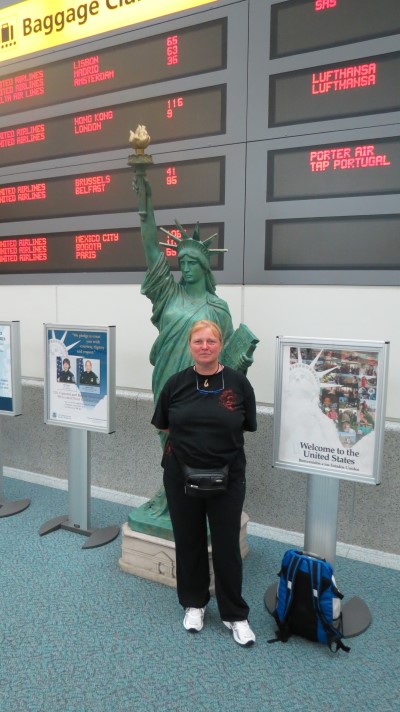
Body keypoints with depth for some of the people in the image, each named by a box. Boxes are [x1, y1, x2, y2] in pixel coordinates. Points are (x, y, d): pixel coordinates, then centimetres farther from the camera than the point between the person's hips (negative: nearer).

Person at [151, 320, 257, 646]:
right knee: (189, 541, 15)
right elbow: (164, 425, 8)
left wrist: (222, 440, -2)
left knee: (227, 545, 7)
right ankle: (194, 603, 37)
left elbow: (247, 426, 3)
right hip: (182, 476, 2)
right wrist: (188, 439, 0)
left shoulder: (238, 382, -7)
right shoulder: (176, 383, -2)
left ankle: (235, 614, 27)